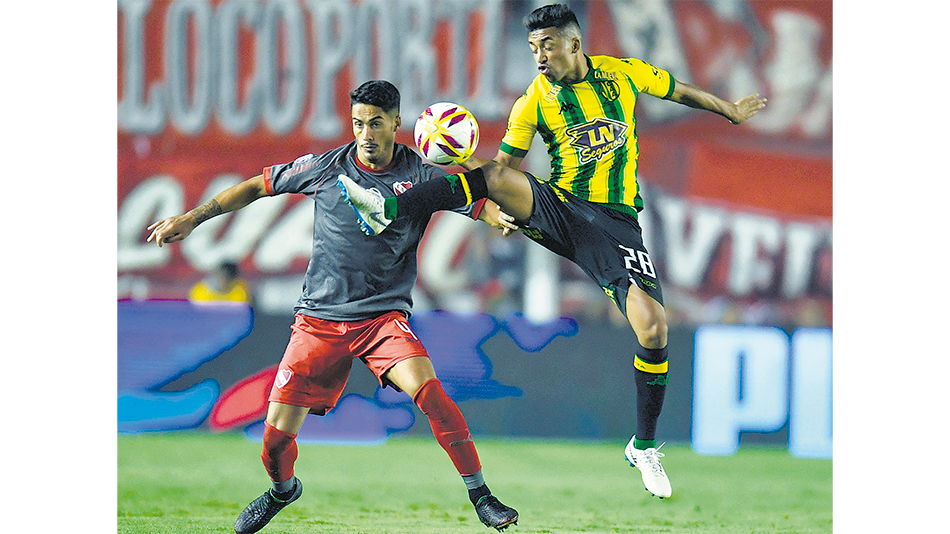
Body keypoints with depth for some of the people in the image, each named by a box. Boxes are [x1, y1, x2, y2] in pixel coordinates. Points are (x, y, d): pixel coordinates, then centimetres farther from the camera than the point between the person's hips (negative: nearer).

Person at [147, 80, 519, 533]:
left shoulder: (420, 177, -3)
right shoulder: (326, 168, 0)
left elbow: (480, 204, -10)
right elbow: (258, 186, 11)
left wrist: (507, 218, -34)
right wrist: (191, 218, 12)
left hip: (383, 316, -1)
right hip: (318, 321, 1)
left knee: (428, 391, -29)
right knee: (276, 437, -4)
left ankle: (480, 496, -18)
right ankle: (283, 489, 32)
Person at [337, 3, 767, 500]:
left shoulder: (624, 73, 2)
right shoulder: (534, 103, 1)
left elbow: (678, 90, 20)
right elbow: (506, 163, 5)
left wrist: (731, 110, 31)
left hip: (614, 220, 0)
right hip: (557, 207, 0)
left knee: (653, 328, -16)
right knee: (494, 177, -31)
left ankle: (644, 447, 2)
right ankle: (386, 211, -34)